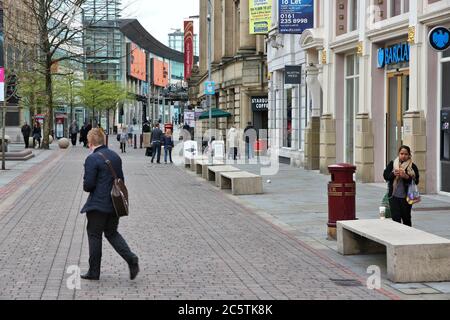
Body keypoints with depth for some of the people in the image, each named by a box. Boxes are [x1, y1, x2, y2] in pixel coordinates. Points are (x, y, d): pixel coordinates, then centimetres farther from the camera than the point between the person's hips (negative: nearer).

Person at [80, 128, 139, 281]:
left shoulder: (92, 159, -15)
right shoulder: (115, 156, 8)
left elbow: (88, 185, -17)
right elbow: (121, 179, 13)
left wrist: (85, 186, 4)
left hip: (98, 205, -7)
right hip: (114, 204, 7)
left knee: (94, 236, 6)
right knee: (112, 233, 19)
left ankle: (94, 272, 14)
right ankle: (131, 259, 0)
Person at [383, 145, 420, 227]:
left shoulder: (412, 166, 0)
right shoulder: (392, 164, 7)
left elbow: (416, 181, -6)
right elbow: (385, 175, 2)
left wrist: (406, 177, -22)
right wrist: (393, 174, -17)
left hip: (406, 197, -1)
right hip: (394, 196, 1)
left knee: (406, 218, 9)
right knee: (396, 218, -3)